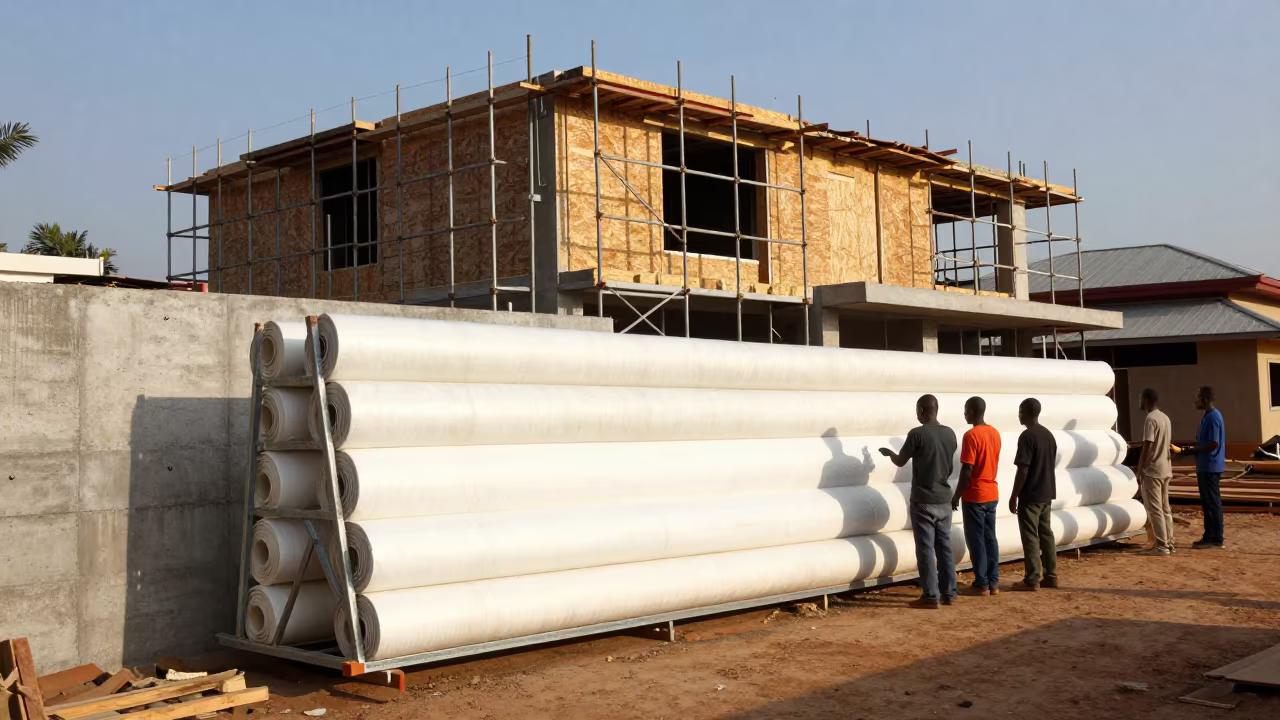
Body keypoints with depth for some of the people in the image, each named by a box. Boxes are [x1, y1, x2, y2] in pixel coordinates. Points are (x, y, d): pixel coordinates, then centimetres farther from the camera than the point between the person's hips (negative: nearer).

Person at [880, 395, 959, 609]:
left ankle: (931, 597, -1)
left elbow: (900, 461, -2)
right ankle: (948, 593, 17)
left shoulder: (917, 434, -14)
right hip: (944, 500, 6)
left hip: (923, 501, -6)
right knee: (945, 546, 12)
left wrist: (889, 452, 19)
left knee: (926, 549, -2)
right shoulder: (950, 434, 4)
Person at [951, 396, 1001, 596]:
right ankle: (993, 582, 13)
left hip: (975, 496, -8)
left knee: (976, 540, -1)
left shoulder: (971, 435, -17)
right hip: (992, 493, 8)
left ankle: (981, 584, 2)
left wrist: (957, 495, -11)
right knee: (990, 538, 11)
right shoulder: (995, 433, 7)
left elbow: (967, 470, -18)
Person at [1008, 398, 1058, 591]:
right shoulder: (1049, 435, 10)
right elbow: (1051, 465, 16)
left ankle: (1032, 580, -2)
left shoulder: (1027, 436, -17)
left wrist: (1014, 496, -13)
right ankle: (1050, 576, 15)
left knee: (1030, 537, -4)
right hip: (1046, 494, 8)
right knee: (1046, 534, 12)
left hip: (1030, 495, -8)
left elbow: (1023, 470, -19)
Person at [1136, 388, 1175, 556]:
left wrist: (1139, 472, -14)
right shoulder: (1165, 418, 12)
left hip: (1152, 470, -9)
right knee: (1165, 508, 12)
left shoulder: (1150, 420, -16)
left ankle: (1161, 546, -6)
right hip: (1165, 469, 9)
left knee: (1155, 509, -6)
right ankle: (1169, 544, 15)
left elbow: (1146, 449, -19)